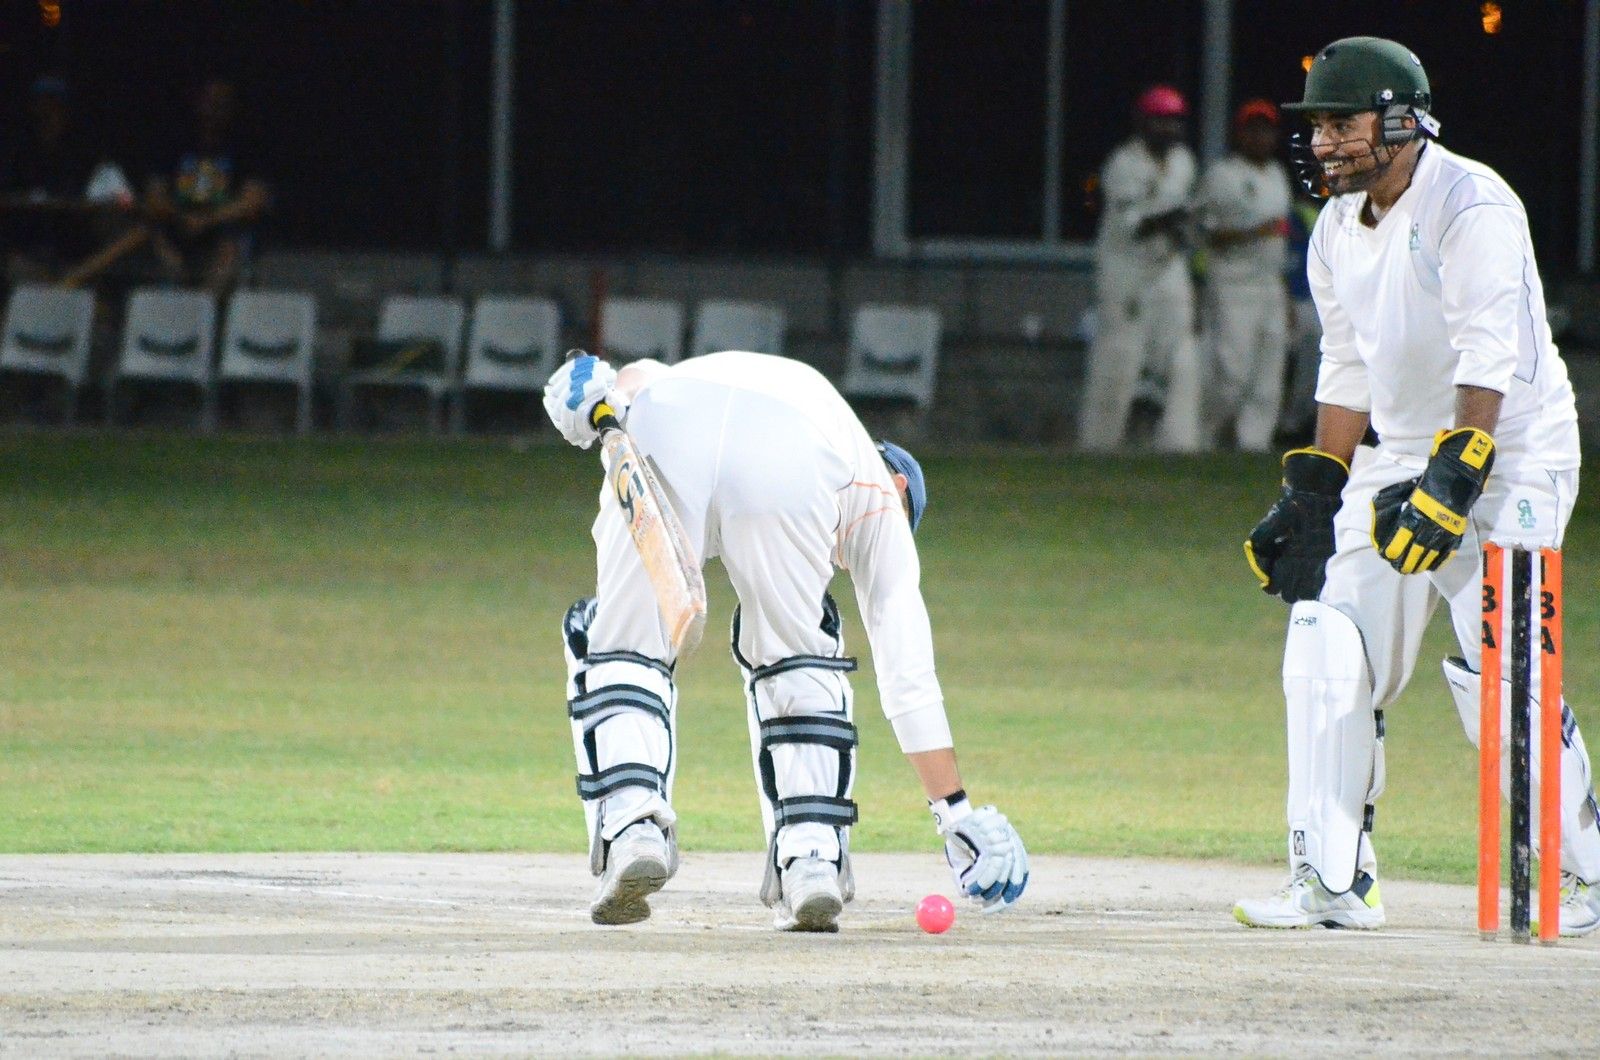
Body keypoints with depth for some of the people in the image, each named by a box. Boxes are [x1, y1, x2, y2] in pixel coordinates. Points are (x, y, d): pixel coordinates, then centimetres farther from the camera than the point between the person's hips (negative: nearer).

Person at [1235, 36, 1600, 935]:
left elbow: (1489, 358, -25)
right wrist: (1313, 493, 11)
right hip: (1400, 455, 8)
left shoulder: (1471, 206, -17)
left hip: (1511, 455, -8)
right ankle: (1332, 884, 1)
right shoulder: (1339, 230, 9)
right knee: (1330, 658, -3)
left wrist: (1453, 479, -32)